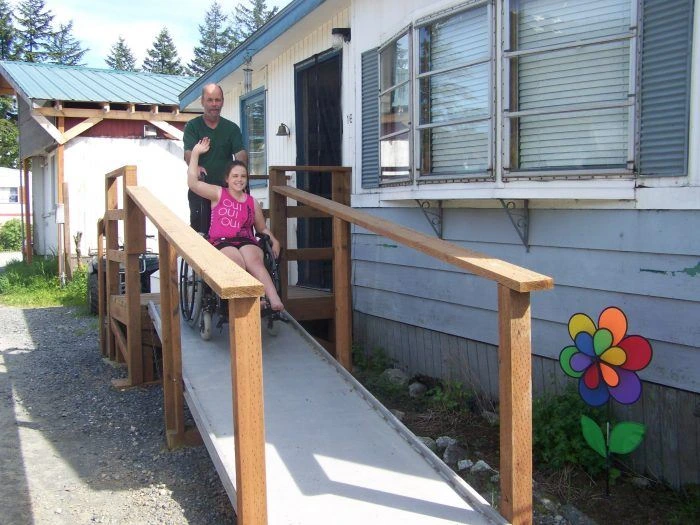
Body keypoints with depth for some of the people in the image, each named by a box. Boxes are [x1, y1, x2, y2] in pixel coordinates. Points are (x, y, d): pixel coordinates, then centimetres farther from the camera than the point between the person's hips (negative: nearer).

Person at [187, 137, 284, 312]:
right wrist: (195, 153, 4)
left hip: (246, 240, 1)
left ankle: (275, 302, -52)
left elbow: (262, 228, 26)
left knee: (255, 261, -34)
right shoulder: (218, 194, 14)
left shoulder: (252, 202, 20)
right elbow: (193, 183, 3)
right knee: (237, 263, -37)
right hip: (221, 242, -1)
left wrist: (274, 240, 4)